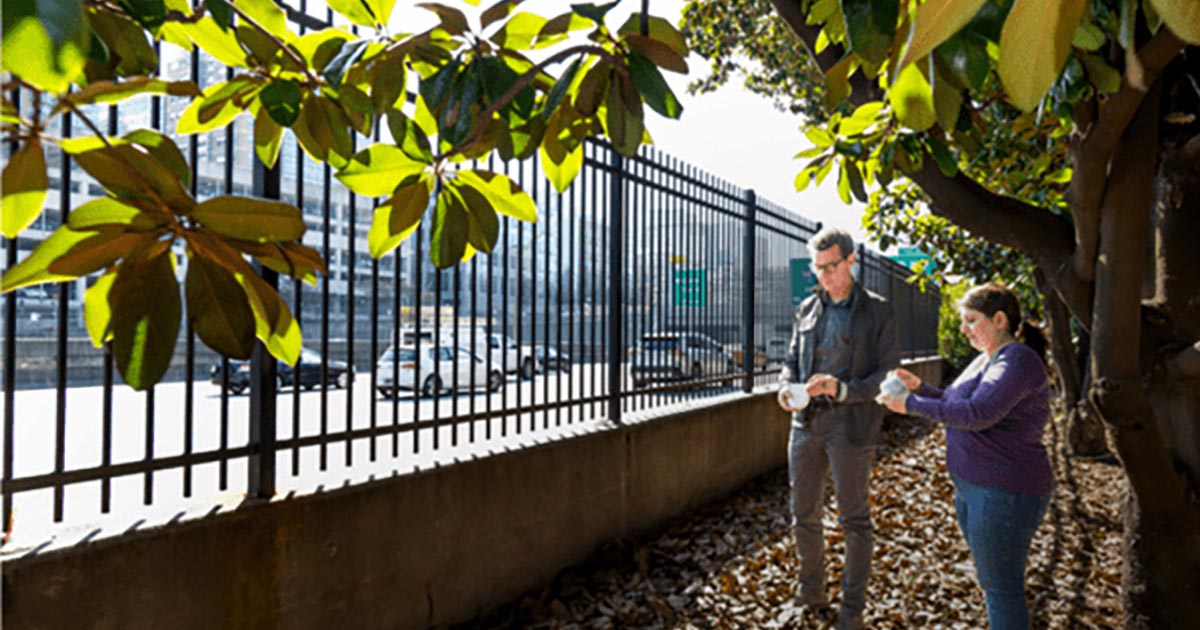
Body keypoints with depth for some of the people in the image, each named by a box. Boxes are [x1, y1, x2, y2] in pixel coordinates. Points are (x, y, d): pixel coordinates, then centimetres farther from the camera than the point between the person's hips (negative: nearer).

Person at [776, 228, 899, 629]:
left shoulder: (877, 312, -4)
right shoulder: (807, 309, 9)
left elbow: (887, 374, -7)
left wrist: (841, 389, -23)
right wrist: (787, 387, -6)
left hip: (850, 427, -4)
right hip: (806, 423, 5)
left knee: (854, 520, 7)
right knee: (803, 514, 13)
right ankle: (811, 594, 33)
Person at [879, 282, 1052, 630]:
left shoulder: (1017, 361, -19)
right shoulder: (987, 360, 12)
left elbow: (977, 413, -30)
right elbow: (955, 402, 19)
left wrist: (912, 404, -24)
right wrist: (919, 386, 3)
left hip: (1004, 494, -10)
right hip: (974, 487, 10)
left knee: (1002, 589, 3)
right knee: (992, 582, 21)